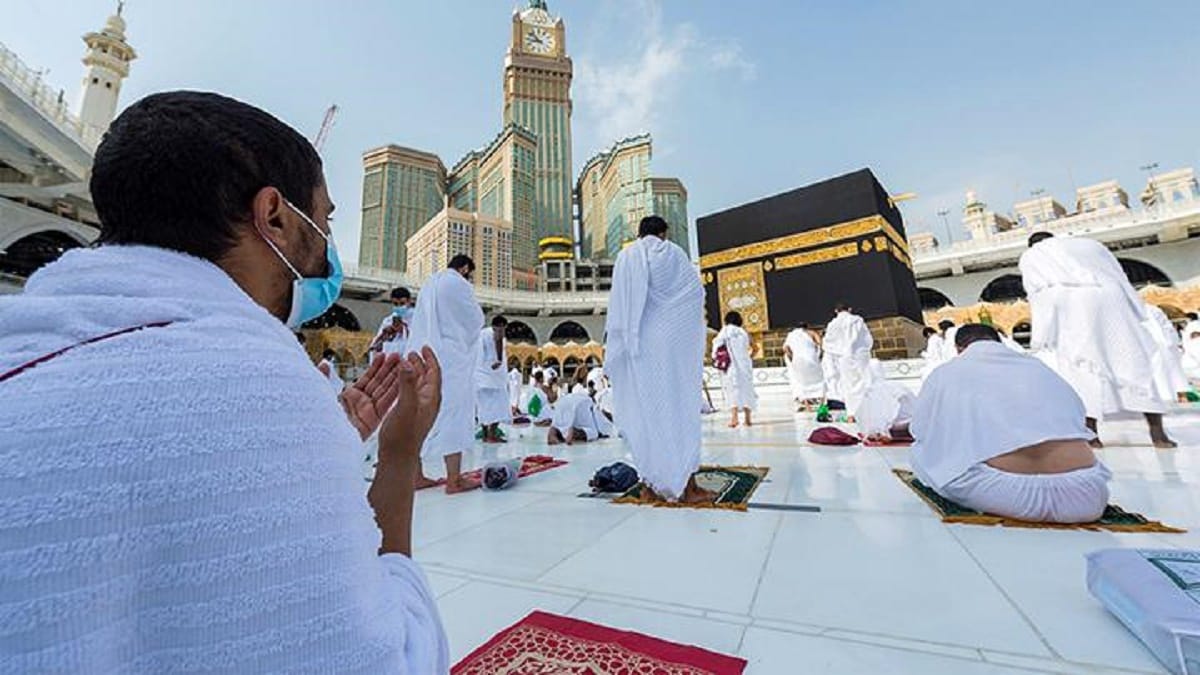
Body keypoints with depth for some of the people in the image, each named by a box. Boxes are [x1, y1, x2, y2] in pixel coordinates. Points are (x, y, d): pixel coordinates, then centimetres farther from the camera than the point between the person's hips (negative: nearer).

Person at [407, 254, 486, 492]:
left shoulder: (429, 283, 18)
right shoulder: (458, 283, -5)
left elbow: (419, 322, 21)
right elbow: (476, 319, -1)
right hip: (450, 358, -8)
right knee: (454, 412, -6)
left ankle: (416, 475, 14)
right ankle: (454, 479, -6)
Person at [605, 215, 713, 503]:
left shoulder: (626, 256, 8)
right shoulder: (674, 253, 7)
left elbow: (617, 305, 2)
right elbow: (696, 293, 5)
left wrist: (613, 352, 3)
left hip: (640, 346, 1)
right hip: (673, 341, -1)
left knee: (645, 409, 5)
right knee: (679, 406, 3)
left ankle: (655, 481, 10)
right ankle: (686, 485, 5)